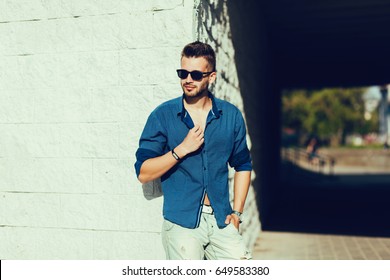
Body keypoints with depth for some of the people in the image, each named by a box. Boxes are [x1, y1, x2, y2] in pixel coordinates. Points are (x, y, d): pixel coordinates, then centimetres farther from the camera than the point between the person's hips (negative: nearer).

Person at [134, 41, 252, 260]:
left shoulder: (231, 115, 5)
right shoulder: (163, 115, -2)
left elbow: (242, 165, 14)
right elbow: (143, 173, -5)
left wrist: (236, 212, 5)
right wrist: (182, 149, -15)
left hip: (221, 220, 3)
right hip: (182, 223, -2)